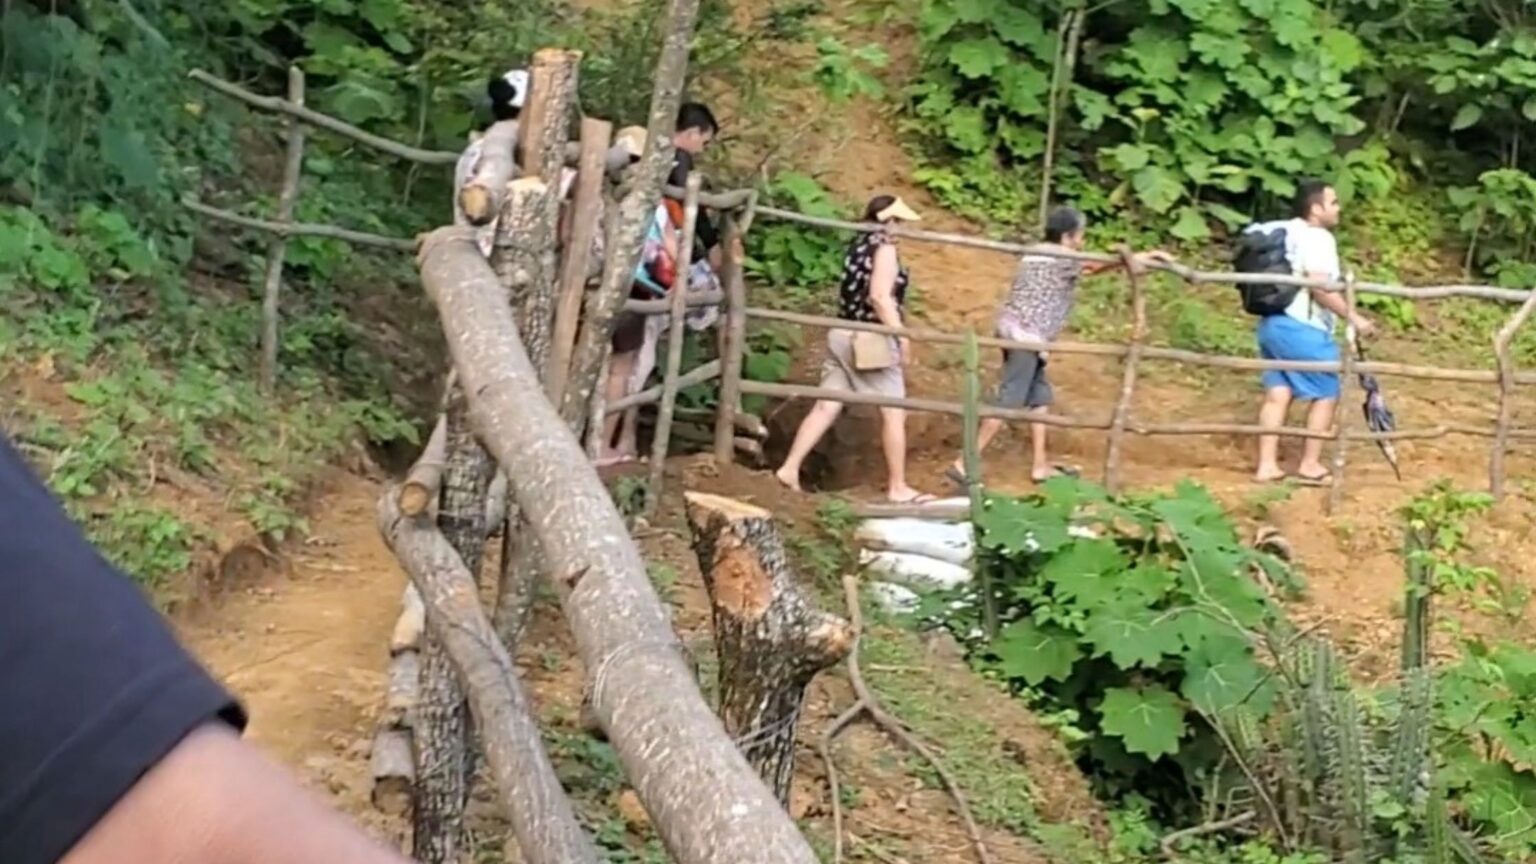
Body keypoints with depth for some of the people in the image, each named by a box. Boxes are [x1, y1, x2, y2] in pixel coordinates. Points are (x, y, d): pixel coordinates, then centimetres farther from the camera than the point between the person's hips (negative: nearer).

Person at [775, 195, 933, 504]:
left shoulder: (860, 244, 13)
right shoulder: (884, 246, -11)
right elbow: (880, 296, -21)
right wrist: (902, 335, -18)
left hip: (844, 334, 8)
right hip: (870, 339, -8)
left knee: (826, 407, 8)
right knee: (894, 413, 1)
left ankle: (789, 468, 4)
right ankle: (897, 487, 6)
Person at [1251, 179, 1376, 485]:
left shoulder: (1285, 232, 15)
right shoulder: (1317, 237, -14)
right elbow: (1319, 288, -24)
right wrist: (1353, 317, -20)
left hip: (1272, 323, 9)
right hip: (1301, 328, -9)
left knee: (1277, 392, 9)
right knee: (1327, 392, 3)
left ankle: (1267, 465, 9)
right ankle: (1310, 465, 7)